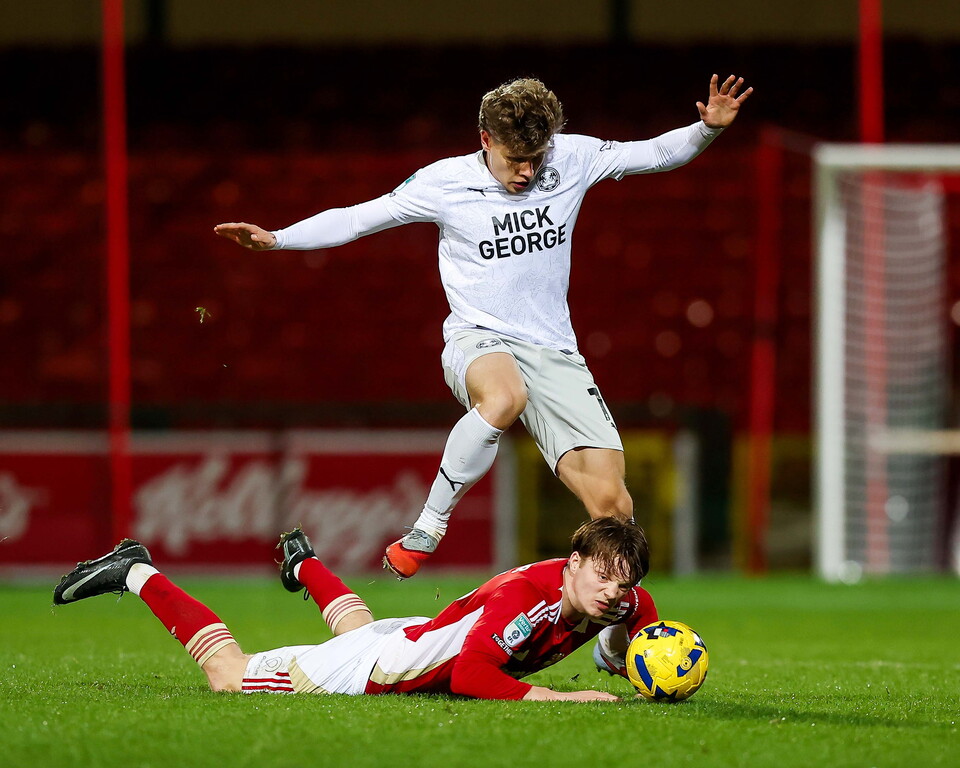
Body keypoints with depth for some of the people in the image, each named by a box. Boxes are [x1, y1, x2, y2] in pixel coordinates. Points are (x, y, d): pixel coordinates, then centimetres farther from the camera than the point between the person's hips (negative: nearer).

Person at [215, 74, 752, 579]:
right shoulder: (444, 182, -4)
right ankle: (428, 529, -27)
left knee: (612, 504, -11)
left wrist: (708, 129, -8)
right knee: (505, 397, -43)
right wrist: (275, 239, -3)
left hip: (553, 351, 3)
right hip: (478, 343, -3)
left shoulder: (571, 159, 2)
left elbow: (657, 153, 10)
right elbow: (356, 219, 4)